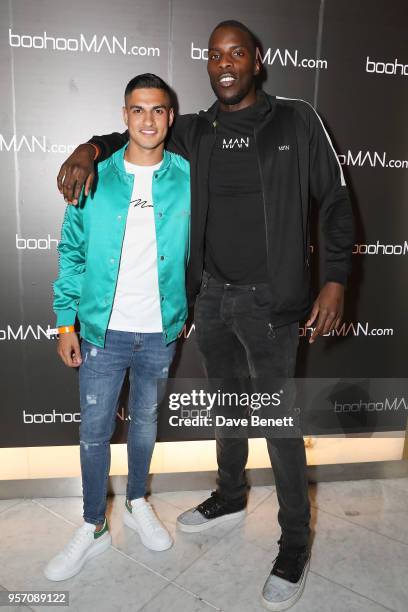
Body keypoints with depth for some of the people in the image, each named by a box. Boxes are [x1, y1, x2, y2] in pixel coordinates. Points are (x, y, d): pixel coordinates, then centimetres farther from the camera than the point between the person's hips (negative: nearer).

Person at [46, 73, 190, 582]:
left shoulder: (189, 180, -2)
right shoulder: (95, 178, -3)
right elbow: (72, 253, 0)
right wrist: (65, 321, -3)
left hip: (161, 331, 1)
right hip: (103, 331, 0)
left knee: (145, 421, 18)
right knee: (94, 431, 9)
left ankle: (138, 504, 42)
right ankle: (93, 528, 30)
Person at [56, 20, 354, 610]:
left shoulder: (297, 121, -2)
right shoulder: (196, 131, 7)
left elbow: (335, 202, 0)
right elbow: (134, 136, 19)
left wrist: (335, 280, -8)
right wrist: (91, 147, -4)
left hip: (269, 301, -4)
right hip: (212, 297, 5)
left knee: (279, 421, 2)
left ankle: (296, 542, 22)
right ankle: (230, 496, 43)